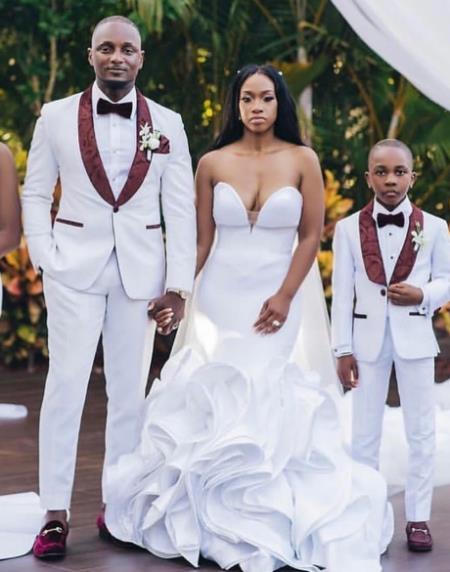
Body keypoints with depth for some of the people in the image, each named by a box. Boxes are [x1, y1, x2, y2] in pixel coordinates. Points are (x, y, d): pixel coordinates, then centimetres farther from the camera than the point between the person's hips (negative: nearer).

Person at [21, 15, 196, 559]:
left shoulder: (167, 123, 4)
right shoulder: (56, 116, 2)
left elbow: (180, 208, 2)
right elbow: (35, 194, 7)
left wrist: (178, 283, -3)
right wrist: (44, 258, -4)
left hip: (140, 270, 2)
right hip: (75, 269, -1)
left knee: (129, 391, 7)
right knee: (65, 384, -4)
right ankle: (55, 514, 1)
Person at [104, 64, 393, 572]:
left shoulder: (303, 160, 0)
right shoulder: (212, 163, 2)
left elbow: (311, 236, -1)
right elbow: (201, 240, 4)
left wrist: (285, 297, -9)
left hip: (276, 299, -1)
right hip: (218, 296, 1)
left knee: (271, 405, -3)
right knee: (208, 400, 0)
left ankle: (270, 521, 13)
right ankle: (207, 517, 16)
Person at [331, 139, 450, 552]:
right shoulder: (349, 228, 0)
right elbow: (342, 293, -1)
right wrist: (343, 349, -5)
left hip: (414, 337, 0)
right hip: (367, 339, 0)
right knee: (365, 432, 8)